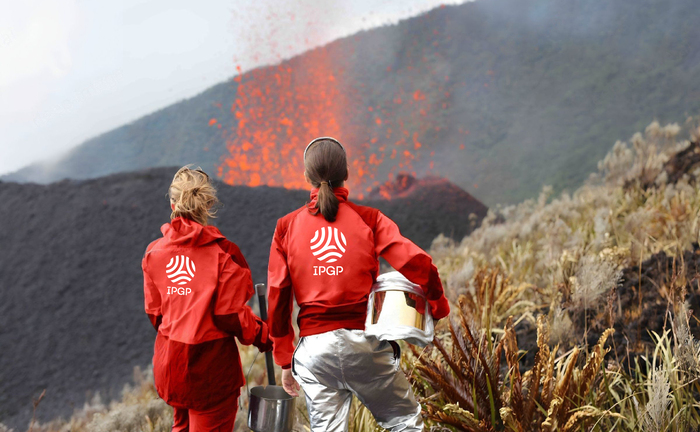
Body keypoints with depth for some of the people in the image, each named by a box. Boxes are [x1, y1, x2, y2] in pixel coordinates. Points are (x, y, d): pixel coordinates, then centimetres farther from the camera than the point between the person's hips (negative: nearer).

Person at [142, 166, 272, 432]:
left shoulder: (154, 253, -1)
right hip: (211, 364, -5)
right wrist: (264, 337, 1)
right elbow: (231, 315, -15)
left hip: (169, 360, 5)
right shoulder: (223, 253, -15)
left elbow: (154, 312, 5)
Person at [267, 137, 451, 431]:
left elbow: (278, 298, 3)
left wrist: (285, 362, 11)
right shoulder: (368, 219, 0)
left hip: (314, 346, 2)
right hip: (366, 341, -1)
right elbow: (415, 261, -10)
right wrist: (437, 306, 7)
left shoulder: (286, 227, 4)